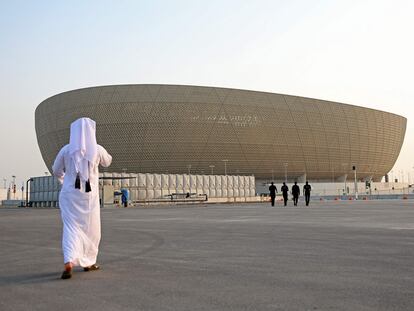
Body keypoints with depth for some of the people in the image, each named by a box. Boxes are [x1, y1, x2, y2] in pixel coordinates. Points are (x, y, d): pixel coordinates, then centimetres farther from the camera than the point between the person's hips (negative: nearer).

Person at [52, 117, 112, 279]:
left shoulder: (66, 150, -3)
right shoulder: (97, 149, -5)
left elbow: (56, 171, 10)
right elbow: (107, 162, 17)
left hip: (70, 193, 1)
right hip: (89, 195, 0)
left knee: (71, 228, 0)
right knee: (91, 229, 16)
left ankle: (69, 263, -19)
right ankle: (88, 262, 27)